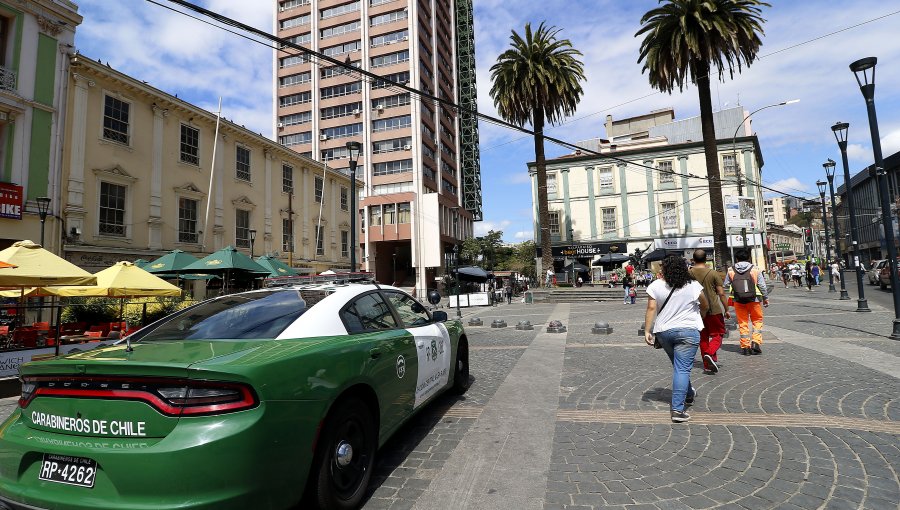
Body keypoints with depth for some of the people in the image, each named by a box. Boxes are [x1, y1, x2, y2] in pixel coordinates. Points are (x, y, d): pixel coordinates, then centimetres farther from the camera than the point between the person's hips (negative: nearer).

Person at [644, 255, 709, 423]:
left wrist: (647, 331, -4)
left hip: (663, 332, 3)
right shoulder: (693, 286, -5)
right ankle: (677, 409, -7)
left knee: (679, 366, 23)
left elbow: (651, 309, -9)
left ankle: (689, 394, 45)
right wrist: (699, 318, 28)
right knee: (682, 369, -3)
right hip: (688, 330, -2)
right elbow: (705, 306, 7)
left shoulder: (655, 286, -5)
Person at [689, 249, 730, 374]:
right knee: (718, 334, 10)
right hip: (714, 309, -3)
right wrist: (726, 310, 3)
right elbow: (721, 294, -7)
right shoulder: (713, 273, -8)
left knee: (703, 337, 13)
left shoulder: (688, 274, -2)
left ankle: (707, 365, 16)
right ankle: (710, 354, -15)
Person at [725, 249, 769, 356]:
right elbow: (762, 286, -2)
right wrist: (766, 298, 9)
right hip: (754, 300, -1)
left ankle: (745, 346, 11)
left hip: (738, 300, 1)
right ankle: (756, 342, 1)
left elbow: (726, 284, 5)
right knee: (757, 321, 14)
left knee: (742, 323, 8)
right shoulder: (755, 269, -4)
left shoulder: (731, 270, -2)